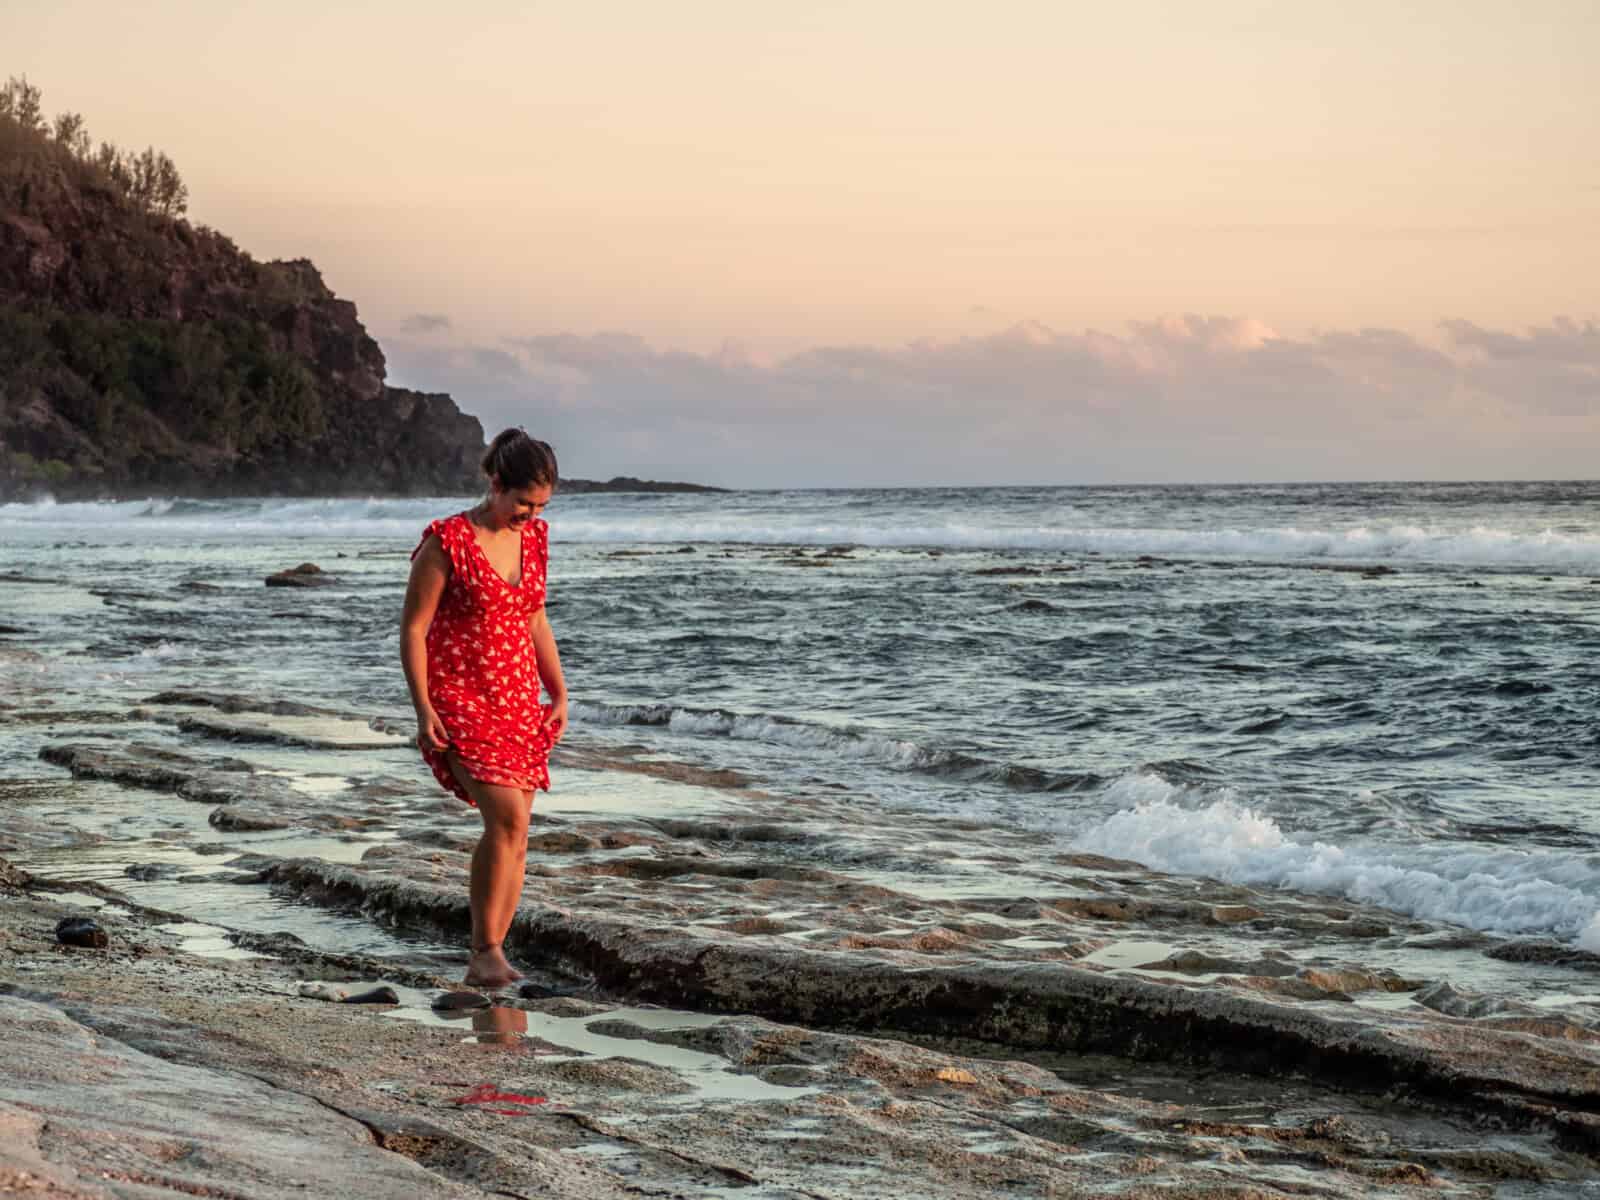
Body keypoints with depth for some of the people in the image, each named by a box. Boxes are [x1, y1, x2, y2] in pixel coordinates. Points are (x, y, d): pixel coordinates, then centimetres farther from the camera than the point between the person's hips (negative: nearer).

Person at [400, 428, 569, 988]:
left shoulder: (533, 537, 7)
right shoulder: (447, 542, -12)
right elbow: (413, 628, -9)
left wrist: (558, 694, 15)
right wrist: (423, 708, -15)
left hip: (519, 700, 6)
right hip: (461, 698, -6)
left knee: (516, 833, 3)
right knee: (507, 816, -20)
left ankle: (489, 957, 11)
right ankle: (486, 950, -11)